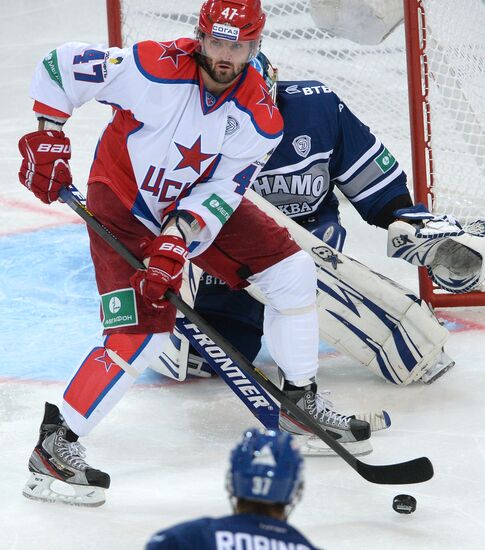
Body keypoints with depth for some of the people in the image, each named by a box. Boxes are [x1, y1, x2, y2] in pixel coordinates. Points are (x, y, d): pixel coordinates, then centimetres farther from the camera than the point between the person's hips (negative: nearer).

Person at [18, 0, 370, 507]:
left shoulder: (259, 117, -16)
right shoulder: (153, 69, -27)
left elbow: (221, 193, -17)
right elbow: (60, 65, -19)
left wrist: (176, 240, -31)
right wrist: (47, 138, -19)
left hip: (197, 202, 6)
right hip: (122, 199, -5)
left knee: (291, 271, -1)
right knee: (141, 333, -20)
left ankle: (300, 400, 16)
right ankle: (55, 443, -11)